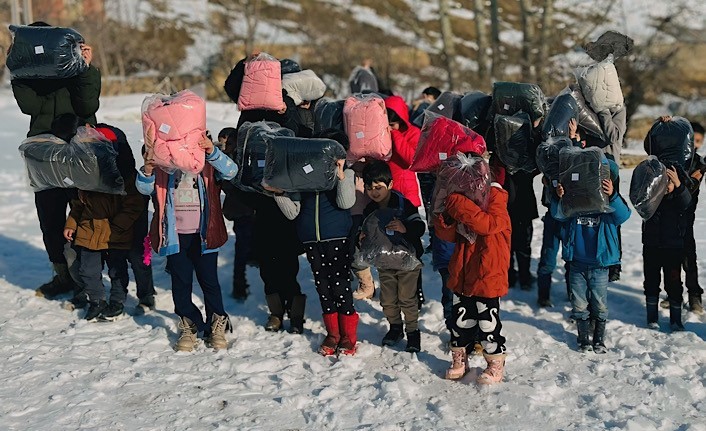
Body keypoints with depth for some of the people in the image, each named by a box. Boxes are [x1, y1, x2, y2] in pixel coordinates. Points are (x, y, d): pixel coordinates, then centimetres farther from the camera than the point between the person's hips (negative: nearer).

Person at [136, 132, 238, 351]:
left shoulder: (207, 158, -1)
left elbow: (230, 171, -17)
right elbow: (145, 188, -5)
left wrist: (212, 152, -33)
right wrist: (147, 171, -26)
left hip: (203, 233, -1)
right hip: (175, 235, 1)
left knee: (209, 280, 5)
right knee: (180, 282, 8)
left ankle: (217, 326, 23)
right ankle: (188, 327, 24)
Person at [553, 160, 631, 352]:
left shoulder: (609, 202, -7)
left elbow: (622, 215, -23)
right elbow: (559, 214, -11)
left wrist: (612, 195, -41)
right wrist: (559, 199, -32)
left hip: (599, 265, -1)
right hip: (576, 263, 1)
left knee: (600, 305, 8)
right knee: (579, 305, 11)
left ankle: (599, 339, 25)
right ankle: (583, 338, 27)